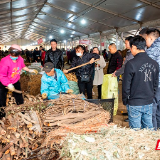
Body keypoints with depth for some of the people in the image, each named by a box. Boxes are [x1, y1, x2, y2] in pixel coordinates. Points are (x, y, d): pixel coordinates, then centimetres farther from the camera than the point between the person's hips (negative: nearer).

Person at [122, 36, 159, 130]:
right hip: (149, 103, 5)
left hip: (135, 104, -5)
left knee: (136, 131, 7)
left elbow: (126, 85, -11)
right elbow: (156, 84, 11)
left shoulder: (131, 64, -16)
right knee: (149, 129, 17)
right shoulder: (155, 64, 1)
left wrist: (125, 101, 2)